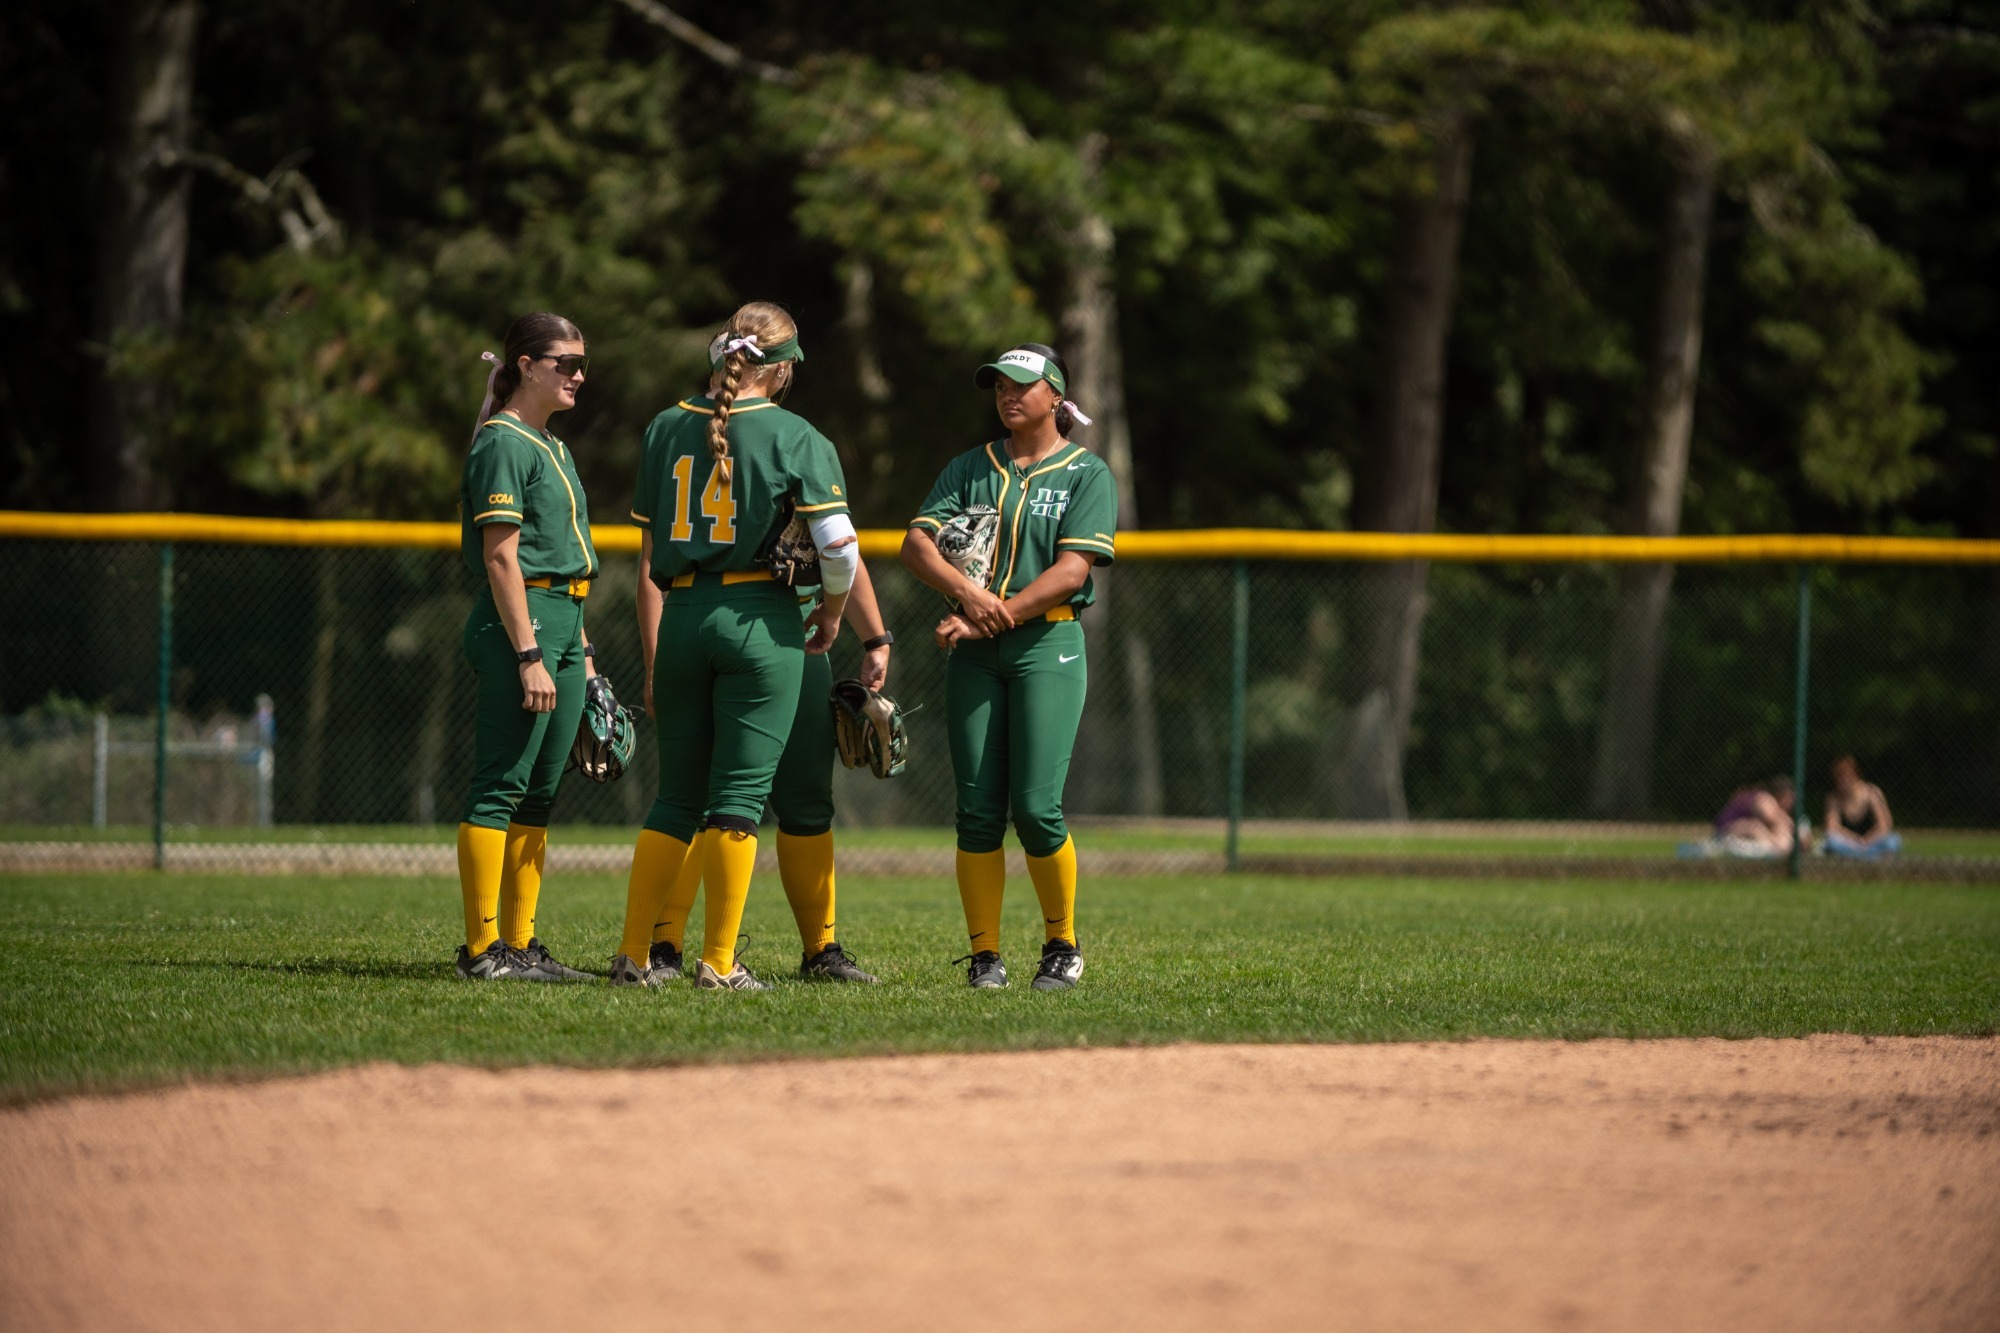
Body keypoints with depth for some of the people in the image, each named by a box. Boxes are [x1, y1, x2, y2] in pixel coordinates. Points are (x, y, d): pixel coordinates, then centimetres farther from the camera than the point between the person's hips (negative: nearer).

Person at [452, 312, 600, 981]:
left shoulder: (551, 446, 19)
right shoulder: (503, 443, -9)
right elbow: (501, 557, -16)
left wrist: (580, 649, 21)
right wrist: (529, 655, -21)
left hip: (561, 624, 10)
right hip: (519, 621, -10)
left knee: (539, 794, 9)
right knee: (500, 787, -9)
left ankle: (519, 944, 12)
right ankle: (482, 948, -10)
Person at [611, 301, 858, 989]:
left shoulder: (667, 428, 8)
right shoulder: (795, 436, -5)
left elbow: (647, 545, 12)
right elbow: (839, 545, -11)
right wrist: (831, 614, 6)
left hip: (681, 616, 4)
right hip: (760, 621, -4)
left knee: (676, 796, 12)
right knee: (738, 796, -1)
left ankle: (633, 956, 11)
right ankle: (719, 963, -1)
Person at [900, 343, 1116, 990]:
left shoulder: (1087, 474, 3)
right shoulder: (970, 468, 14)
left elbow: (1071, 571, -9)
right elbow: (915, 543, 2)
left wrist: (993, 619, -16)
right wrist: (969, 592, -16)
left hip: (1048, 644, -4)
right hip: (973, 651, 4)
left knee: (1036, 807, -11)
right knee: (977, 807, -2)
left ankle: (1062, 946, 6)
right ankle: (984, 954, 3)